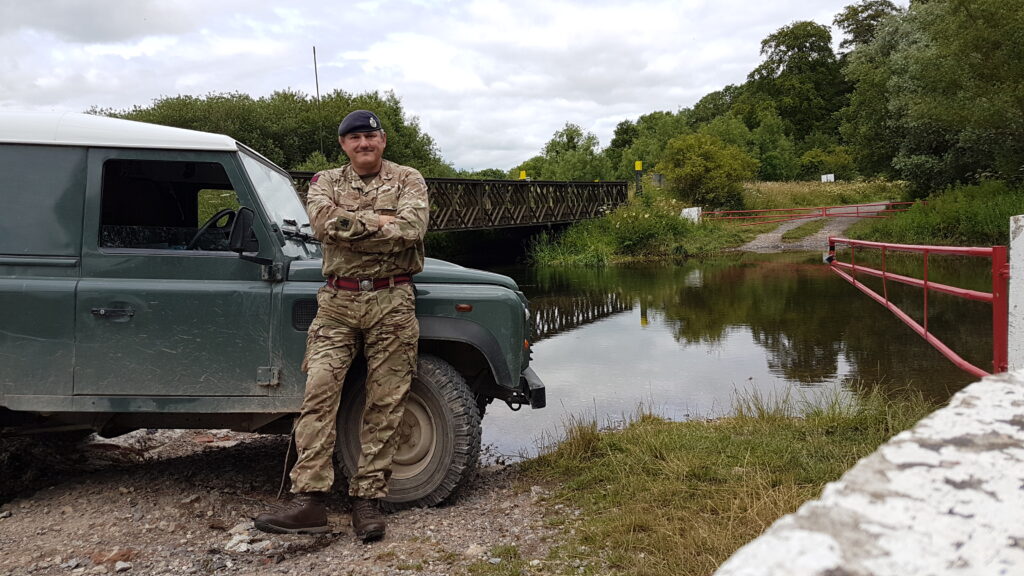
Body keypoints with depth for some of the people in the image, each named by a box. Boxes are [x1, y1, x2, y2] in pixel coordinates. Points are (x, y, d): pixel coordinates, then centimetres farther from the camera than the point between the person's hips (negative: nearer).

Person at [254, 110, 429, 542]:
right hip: (337, 302, 1)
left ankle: (368, 499, 8)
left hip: (391, 302, -1)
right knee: (318, 396, -7)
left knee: (385, 404, 0)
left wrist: (349, 226, -11)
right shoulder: (325, 182, 12)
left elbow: (411, 228, -14)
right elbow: (323, 222, -10)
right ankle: (308, 500, -4)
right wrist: (379, 223, -13)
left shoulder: (408, 181, 6)